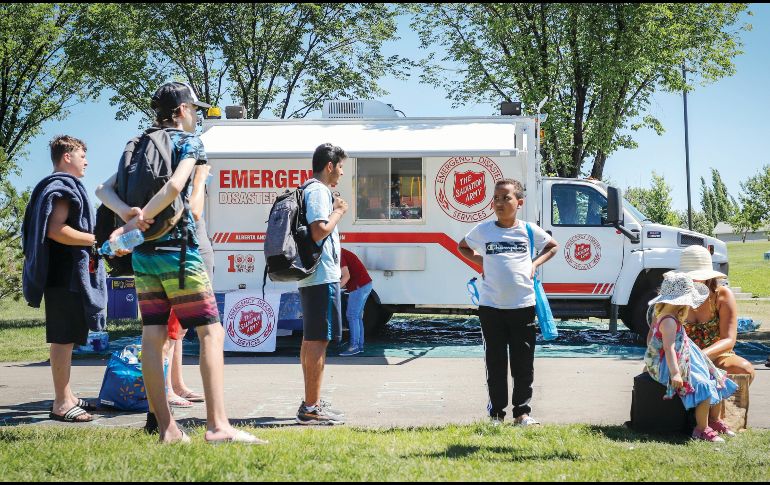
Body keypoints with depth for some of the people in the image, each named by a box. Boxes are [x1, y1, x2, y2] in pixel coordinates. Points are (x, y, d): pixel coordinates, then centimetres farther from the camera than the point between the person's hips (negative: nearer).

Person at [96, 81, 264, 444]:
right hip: (177, 251, -7)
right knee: (211, 332, -5)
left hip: (142, 255, 7)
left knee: (152, 337, 4)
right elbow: (175, 185, -20)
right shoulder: (188, 141, -2)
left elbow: (105, 190, 7)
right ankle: (217, 425, -15)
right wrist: (138, 221, -15)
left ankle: (166, 428, 4)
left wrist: (130, 216, -9)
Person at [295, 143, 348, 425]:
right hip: (322, 275, -11)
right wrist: (339, 212, -9)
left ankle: (312, 403, 23)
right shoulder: (318, 191, -12)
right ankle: (311, 408, -9)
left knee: (311, 339, 15)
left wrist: (334, 211, 19)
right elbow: (318, 231, -23)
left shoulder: (309, 190, 19)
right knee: (318, 340, -10)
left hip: (310, 276, 11)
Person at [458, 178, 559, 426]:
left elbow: (552, 246, 19)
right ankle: (496, 412, 14)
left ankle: (522, 412, 15)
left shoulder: (529, 230, 1)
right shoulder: (483, 230, 1)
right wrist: (480, 261, 4)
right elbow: (463, 247, 20)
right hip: (491, 306, 0)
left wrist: (535, 264, 4)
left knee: (523, 363, 5)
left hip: (523, 305, 0)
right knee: (495, 362, 6)